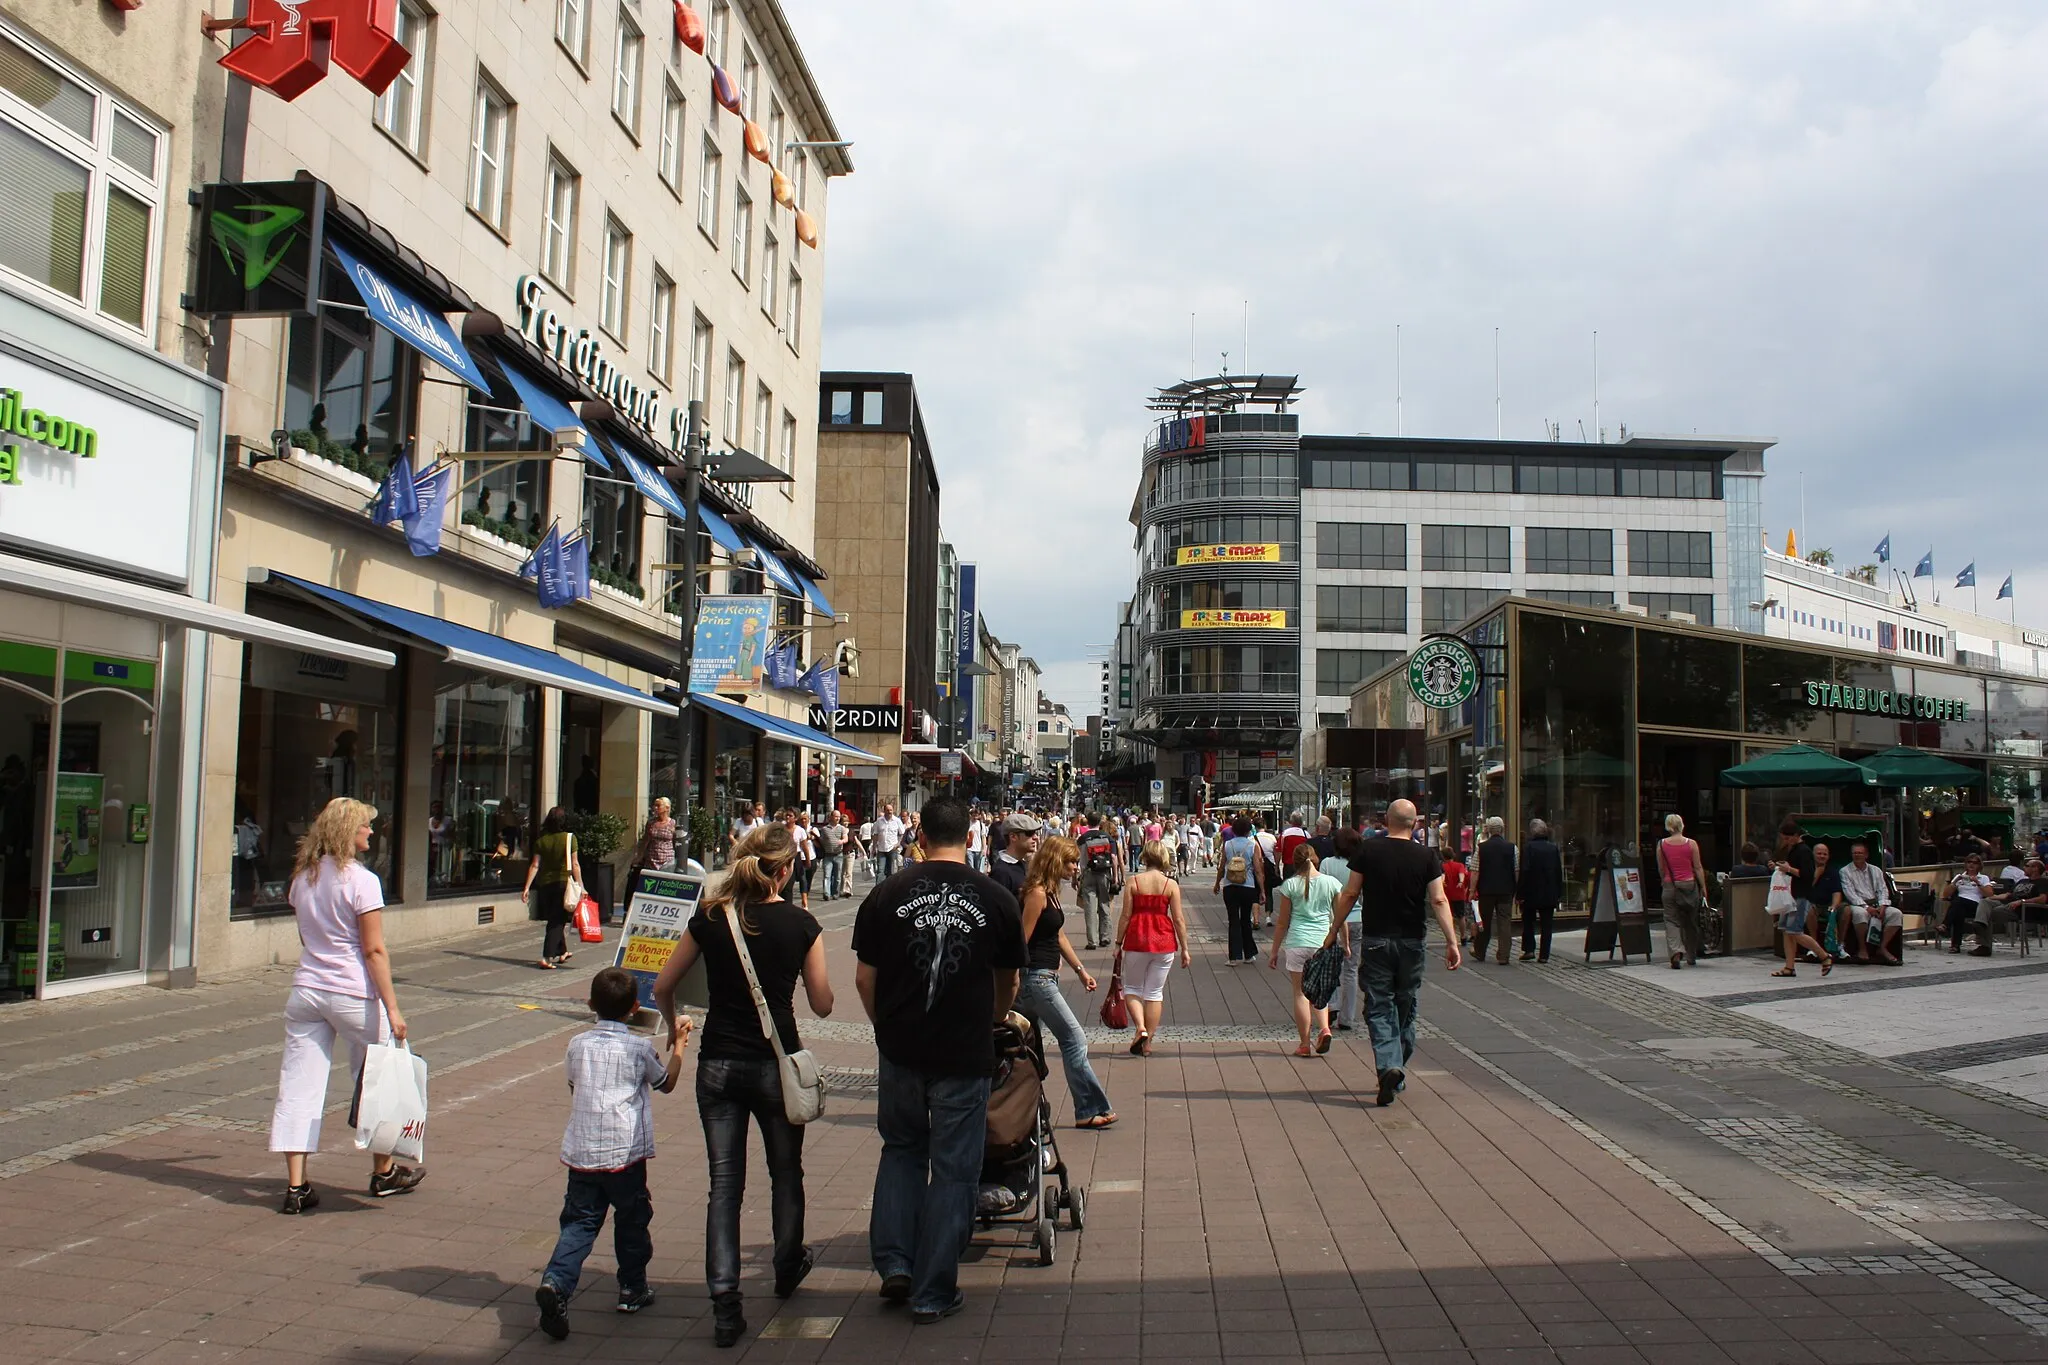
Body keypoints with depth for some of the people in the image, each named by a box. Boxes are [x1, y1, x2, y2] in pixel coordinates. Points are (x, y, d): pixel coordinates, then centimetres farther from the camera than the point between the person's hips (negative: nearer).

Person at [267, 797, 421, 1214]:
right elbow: (374, 950, -15)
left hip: (305, 990, 6)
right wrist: (392, 1008, -13)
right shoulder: (361, 880, -13)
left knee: (299, 1087, 4)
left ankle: (296, 1186, 3)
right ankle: (383, 1172, 24)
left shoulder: (303, 877, 7)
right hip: (354, 994, -5)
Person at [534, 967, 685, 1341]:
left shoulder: (577, 1045, 5)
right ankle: (632, 1289, 24)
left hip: (580, 1152, 3)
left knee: (579, 1222, 5)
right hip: (625, 1153, -3)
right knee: (632, 1219, 14)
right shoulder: (639, 1048, -4)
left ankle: (555, 1282, -15)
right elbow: (666, 1083, 13)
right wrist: (677, 1045, 27)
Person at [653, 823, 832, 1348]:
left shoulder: (710, 918, -3)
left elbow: (662, 986, 4)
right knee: (786, 1171, 21)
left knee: (724, 1184, 6)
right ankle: (788, 1267, 40)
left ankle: (725, 1305, 1)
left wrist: (674, 1028, 23)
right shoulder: (800, 924, -9)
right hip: (776, 1063, -1)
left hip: (717, 1064, 1)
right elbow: (822, 1005, -2)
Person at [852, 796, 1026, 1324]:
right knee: (952, 1169, 8)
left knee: (901, 1151, 22)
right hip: (965, 1055, -1)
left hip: (900, 1049, 1)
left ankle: (895, 1264, 15)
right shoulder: (996, 900, -3)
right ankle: (933, 1293, 14)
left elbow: (864, 978, 3)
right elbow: (1008, 984, 11)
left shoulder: (887, 894, -4)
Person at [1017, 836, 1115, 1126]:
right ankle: (1089, 1110, 1)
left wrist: (1081, 971, 21)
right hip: (1036, 979, -9)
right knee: (1075, 1040, -5)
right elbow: (1022, 941, -16)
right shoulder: (1037, 894, -16)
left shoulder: (1051, 893, 12)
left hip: (1046, 978, 9)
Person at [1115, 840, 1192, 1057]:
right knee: (1155, 992, 12)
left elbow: (1125, 916, -5)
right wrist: (1184, 949, 5)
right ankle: (1147, 1043, 14)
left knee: (1132, 989, 16)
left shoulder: (1133, 882, -5)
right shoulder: (1171, 884, -3)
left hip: (1137, 941, -1)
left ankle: (1140, 1027, -8)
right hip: (1164, 942, 1)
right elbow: (1179, 919, -3)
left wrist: (1118, 943, 5)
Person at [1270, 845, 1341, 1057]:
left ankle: (1305, 1044, 7)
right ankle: (1324, 1028, -4)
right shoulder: (1332, 883, 2)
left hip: (1297, 943, -2)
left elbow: (1282, 922, 3)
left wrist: (1274, 951, 11)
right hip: (1324, 942, 2)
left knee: (1300, 993, 5)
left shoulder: (1290, 885, -2)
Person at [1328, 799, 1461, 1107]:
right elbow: (1439, 900, -8)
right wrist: (1452, 941, -6)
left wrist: (1334, 931, 6)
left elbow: (1350, 894, -3)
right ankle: (1398, 1075, 22)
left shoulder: (1368, 850, -5)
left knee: (1379, 1008, 1)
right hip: (1411, 942, 2)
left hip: (1375, 940, -1)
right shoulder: (1426, 856, -3)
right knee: (1405, 1008, 15)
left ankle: (1389, 1066, -20)